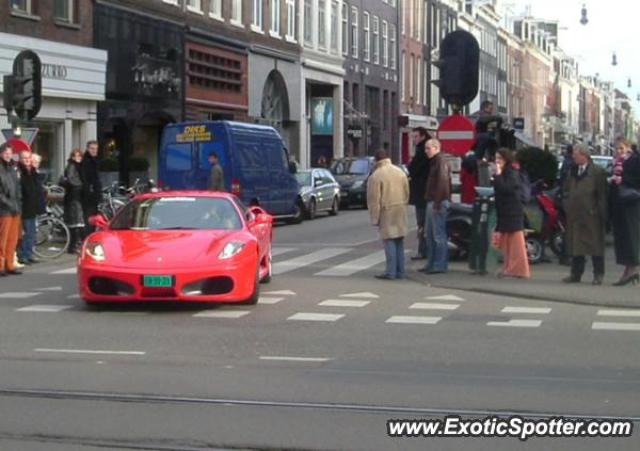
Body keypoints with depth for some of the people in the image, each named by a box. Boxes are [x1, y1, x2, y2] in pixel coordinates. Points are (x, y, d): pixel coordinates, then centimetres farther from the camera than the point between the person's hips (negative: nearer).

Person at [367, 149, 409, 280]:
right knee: (399, 241, 11)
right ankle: (400, 271, 14)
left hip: (386, 212, -6)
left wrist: (375, 218, -6)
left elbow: (374, 200, -11)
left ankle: (391, 271, -7)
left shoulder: (376, 176, -11)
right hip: (400, 211, 6)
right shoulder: (400, 172, 8)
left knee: (389, 241, -4)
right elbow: (407, 193, 11)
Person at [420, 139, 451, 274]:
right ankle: (431, 263, 19)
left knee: (439, 235, -7)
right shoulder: (433, 162, 19)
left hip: (438, 203, -10)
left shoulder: (441, 162, -12)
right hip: (431, 202, 10)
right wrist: (429, 201, 17)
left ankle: (440, 265, -4)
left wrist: (437, 203, -23)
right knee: (429, 235, 13)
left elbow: (443, 183, -20)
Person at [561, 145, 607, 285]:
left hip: (591, 215, -6)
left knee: (595, 245, -1)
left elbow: (602, 194, -7)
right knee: (575, 245, 8)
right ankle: (576, 273, 14)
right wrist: (566, 205, 8)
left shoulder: (597, 172, -4)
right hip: (574, 215, 6)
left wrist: (601, 214, -11)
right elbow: (566, 190, 22)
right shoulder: (572, 172, 15)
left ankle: (598, 275, 5)